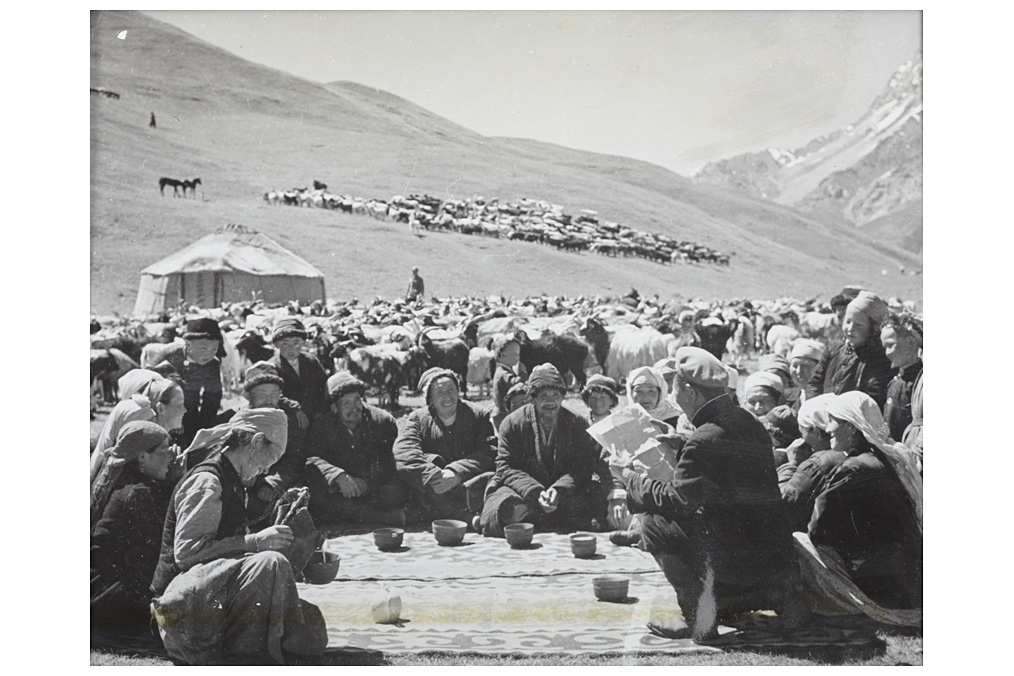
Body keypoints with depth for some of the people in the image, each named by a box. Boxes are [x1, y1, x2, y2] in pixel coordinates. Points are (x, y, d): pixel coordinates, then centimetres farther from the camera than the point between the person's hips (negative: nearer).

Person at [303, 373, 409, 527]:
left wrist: (367, 481, -27)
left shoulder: (384, 421, 0)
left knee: (399, 490, -31)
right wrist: (339, 476, -33)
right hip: (338, 489, 1)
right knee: (313, 492, -33)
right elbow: (310, 458, -15)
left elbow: (390, 461, -10)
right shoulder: (322, 425, 1)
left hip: (373, 488, -1)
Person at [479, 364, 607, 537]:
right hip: (524, 492, -1)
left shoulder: (577, 424, 3)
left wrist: (559, 489, -23)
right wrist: (535, 493, -21)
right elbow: (506, 468, -5)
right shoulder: (513, 424, -1)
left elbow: (583, 466, -3)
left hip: (565, 492, 1)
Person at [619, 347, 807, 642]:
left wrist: (632, 479, -6)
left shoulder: (704, 441, -21)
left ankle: (699, 618, -1)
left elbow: (677, 500, -21)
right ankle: (776, 594, 17)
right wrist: (679, 449, 19)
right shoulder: (750, 423, 8)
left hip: (739, 560, -9)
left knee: (656, 526, -6)